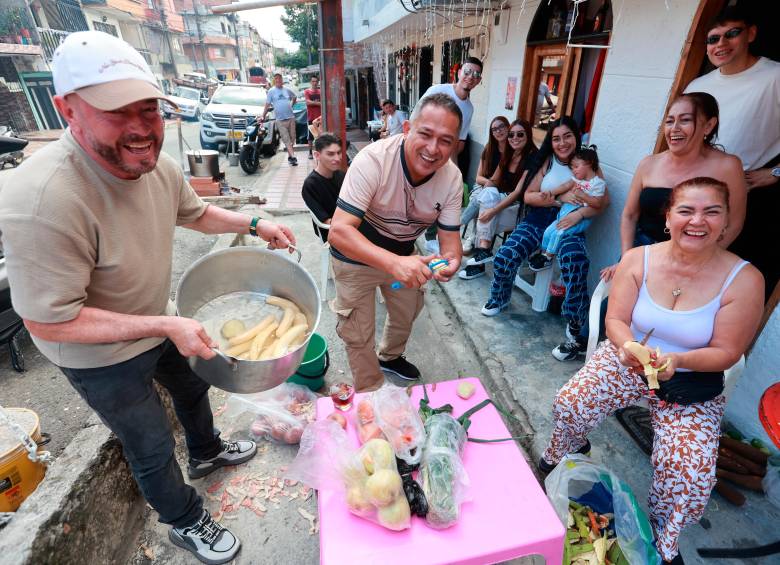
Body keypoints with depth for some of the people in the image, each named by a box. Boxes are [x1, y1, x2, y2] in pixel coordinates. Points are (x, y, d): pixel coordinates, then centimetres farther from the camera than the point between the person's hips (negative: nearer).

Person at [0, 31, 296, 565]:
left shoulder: (158, 166, -14)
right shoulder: (44, 202, -38)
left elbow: (195, 213, 7)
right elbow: (48, 322, -30)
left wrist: (255, 224, -6)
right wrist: (166, 327, -33)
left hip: (156, 324, 7)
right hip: (101, 356, -7)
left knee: (193, 388, 29)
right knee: (153, 450, 13)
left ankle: (207, 452, 62)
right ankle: (185, 520, 44)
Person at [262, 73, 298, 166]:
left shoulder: (287, 90, 10)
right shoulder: (271, 91, 3)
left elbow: (294, 97, 28)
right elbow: (267, 105, 2)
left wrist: (291, 105, 13)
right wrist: (263, 116, -3)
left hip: (291, 117, 3)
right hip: (280, 119, -3)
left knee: (292, 137, 6)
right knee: (286, 139, -10)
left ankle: (290, 156, 18)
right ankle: (292, 156, -16)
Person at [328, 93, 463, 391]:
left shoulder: (452, 178, -19)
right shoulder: (373, 160, -34)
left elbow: (450, 236, -14)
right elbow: (339, 231, -41)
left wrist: (450, 260, -39)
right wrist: (393, 263, -56)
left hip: (403, 254, 5)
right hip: (357, 257, -5)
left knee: (407, 313, 25)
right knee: (359, 335, 3)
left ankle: (390, 357, 58)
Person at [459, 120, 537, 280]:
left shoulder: (532, 158, -12)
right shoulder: (508, 155, 9)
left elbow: (519, 191, -20)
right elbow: (494, 181, 10)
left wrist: (494, 209, -29)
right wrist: (484, 195, -13)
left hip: (521, 208, -6)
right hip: (504, 200, 6)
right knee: (489, 192, -25)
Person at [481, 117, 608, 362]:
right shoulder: (547, 161, 11)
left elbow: (604, 201, 0)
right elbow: (528, 196, 2)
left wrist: (579, 213, -19)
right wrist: (560, 199, -11)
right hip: (538, 220, 2)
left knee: (576, 265, -34)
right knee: (504, 257, -20)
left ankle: (576, 333, -22)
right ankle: (499, 298, 13)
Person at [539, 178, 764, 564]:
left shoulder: (744, 280, -15)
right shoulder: (638, 260, -12)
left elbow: (726, 353, -11)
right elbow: (615, 320, -7)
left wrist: (677, 360, -30)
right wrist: (628, 347, -29)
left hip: (692, 384, 0)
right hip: (626, 361, 1)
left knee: (690, 472, -17)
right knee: (569, 403, -19)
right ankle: (560, 455, 19)